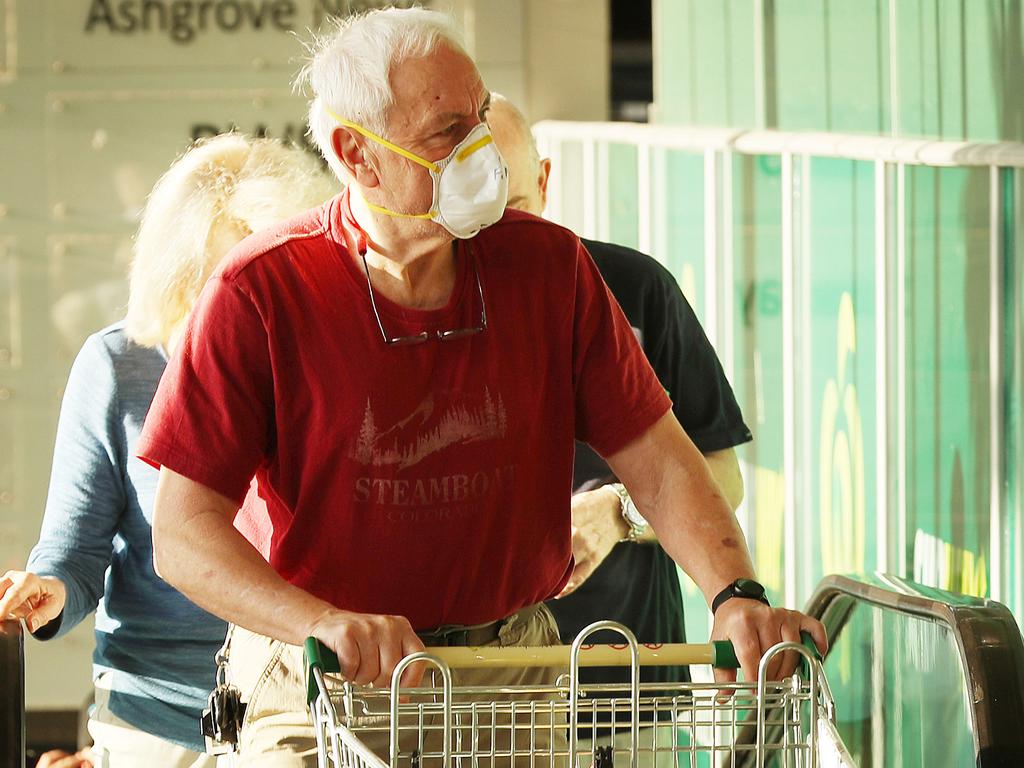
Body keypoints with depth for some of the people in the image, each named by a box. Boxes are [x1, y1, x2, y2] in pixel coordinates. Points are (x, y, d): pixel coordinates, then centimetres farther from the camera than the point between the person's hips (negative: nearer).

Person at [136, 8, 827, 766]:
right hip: (326, 699, -3)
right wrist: (327, 625, -30)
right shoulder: (260, 294, -10)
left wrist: (735, 595, -16)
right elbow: (185, 534, -13)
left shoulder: (548, 267, 1)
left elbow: (657, 462, 2)